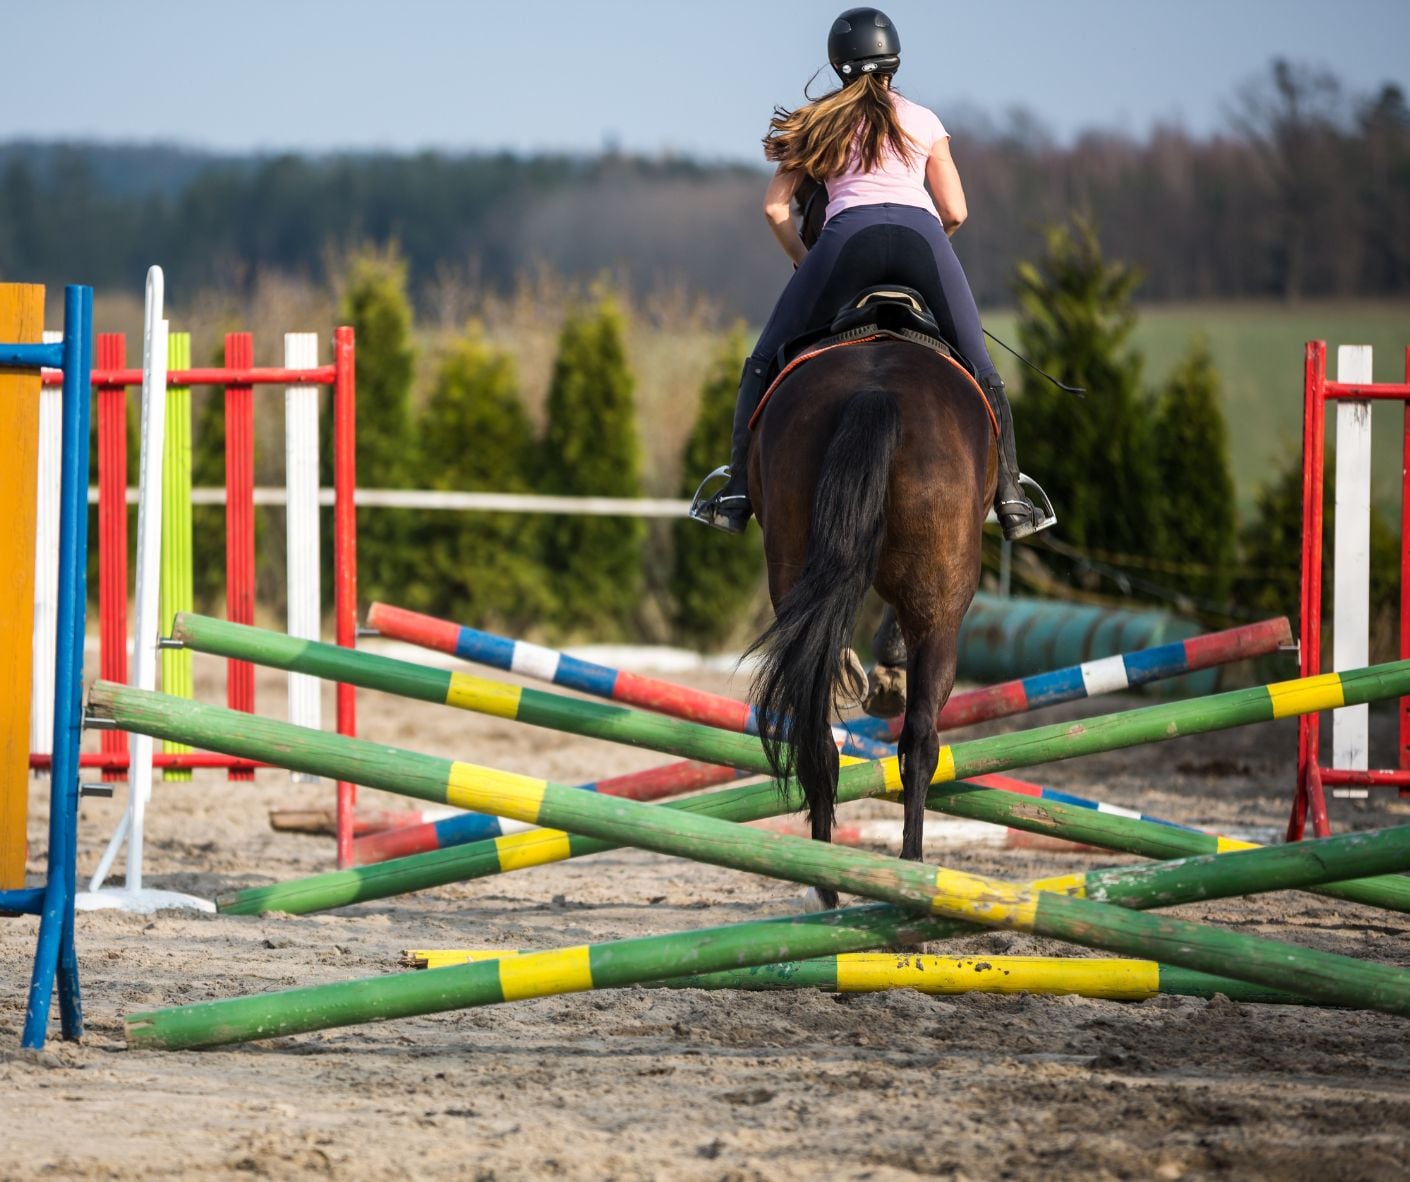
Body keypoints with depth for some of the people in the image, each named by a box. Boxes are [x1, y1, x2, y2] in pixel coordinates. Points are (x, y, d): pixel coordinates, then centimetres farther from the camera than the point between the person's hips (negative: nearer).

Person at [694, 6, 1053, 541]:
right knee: (981, 372, 12)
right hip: (920, 231, 0)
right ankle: (1010, 498, 3)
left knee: (764, 363, 11)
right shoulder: (923, 122, 24)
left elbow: (775, 206, 16)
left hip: (848, 234, 0)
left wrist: (804, 263, 30)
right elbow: (955, 212, 18)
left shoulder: (819, 122, 24)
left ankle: (738, 492, -2)